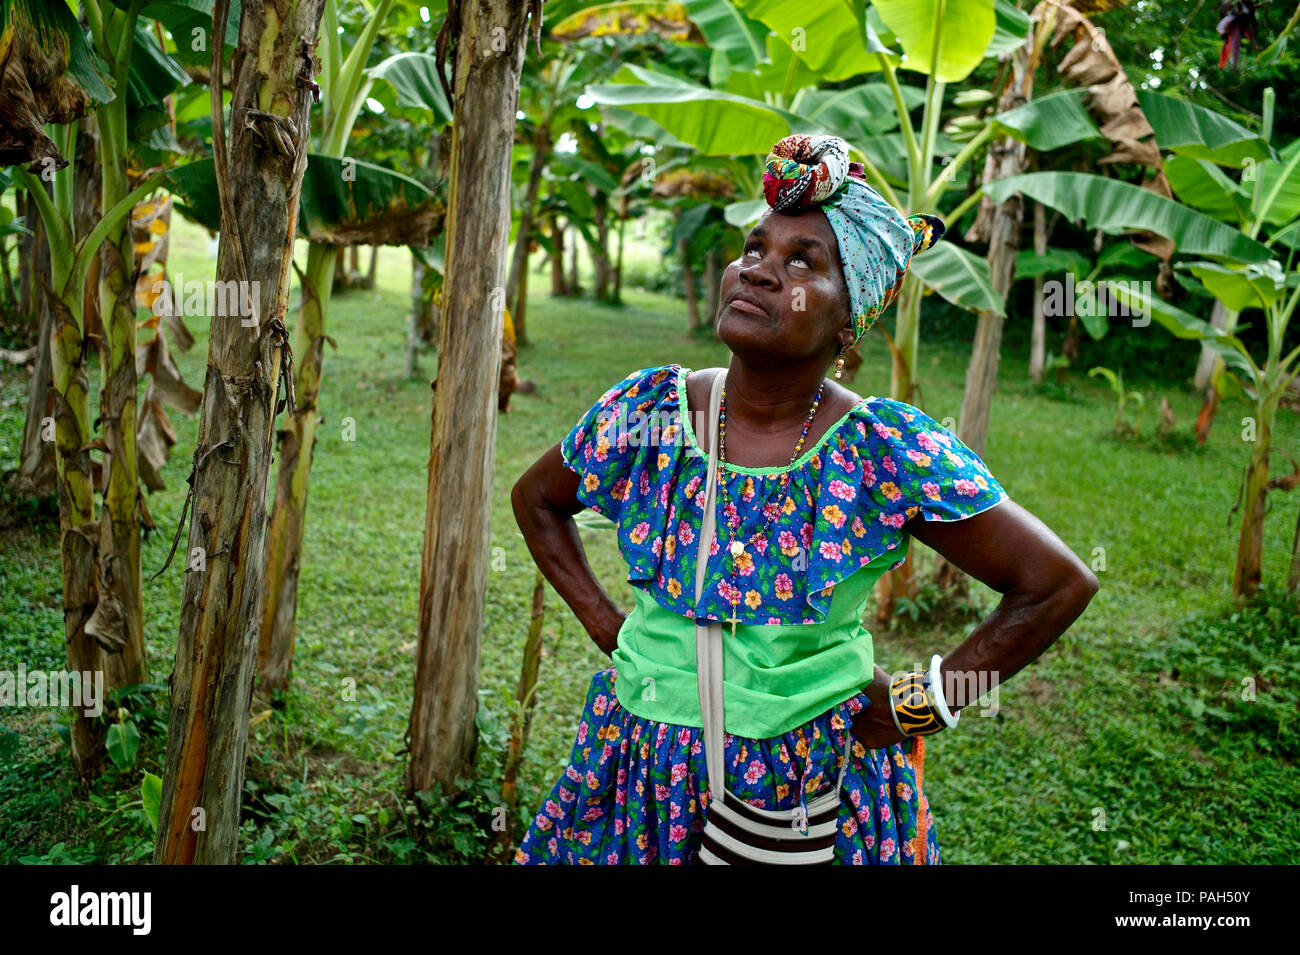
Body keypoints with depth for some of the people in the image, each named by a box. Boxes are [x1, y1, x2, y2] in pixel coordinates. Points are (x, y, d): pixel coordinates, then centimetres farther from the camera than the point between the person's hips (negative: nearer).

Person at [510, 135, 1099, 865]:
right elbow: (537, 500, 10)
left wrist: (916, 706, -10)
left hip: (812, 784, -2)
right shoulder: (646, 413, -8)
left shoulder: (889, 454, -18)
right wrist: (607, 626, 2)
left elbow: (1060, 584, -12)